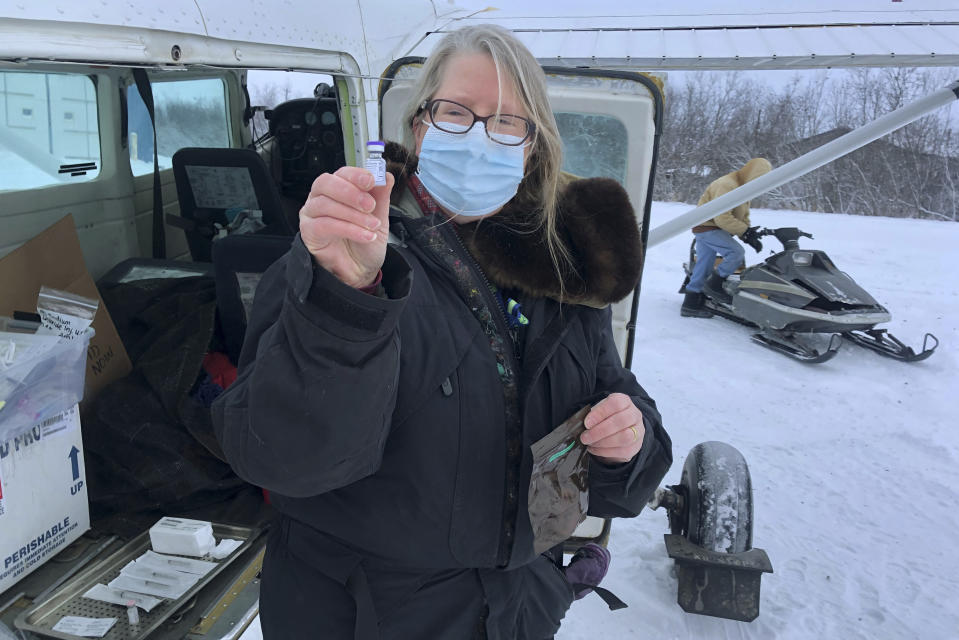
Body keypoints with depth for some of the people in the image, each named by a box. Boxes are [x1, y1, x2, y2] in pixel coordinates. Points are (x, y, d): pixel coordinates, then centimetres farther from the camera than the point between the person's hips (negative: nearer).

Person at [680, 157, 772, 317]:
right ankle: (715, 285, -9)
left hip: (715, 229, 10)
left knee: (703, 267, 10)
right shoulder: (727, 185, -20)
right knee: (736, 252, -22)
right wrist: (745, 232, -23)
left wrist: (751, 236, 0)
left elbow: (743, 216, 16)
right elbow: (722, 218, -27)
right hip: (707, 227, -10)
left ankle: (690, 305, 15)